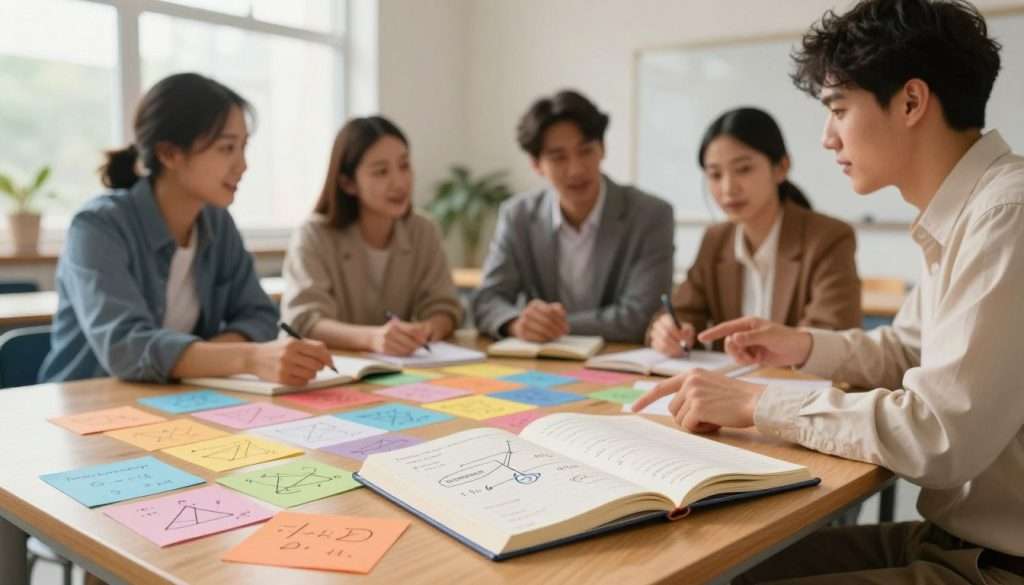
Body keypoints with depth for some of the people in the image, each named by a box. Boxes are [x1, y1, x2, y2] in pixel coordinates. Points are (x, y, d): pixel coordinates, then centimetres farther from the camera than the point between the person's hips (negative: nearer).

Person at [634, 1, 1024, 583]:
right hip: (959, 534, 8)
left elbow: (940, 435, -29)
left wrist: (758, 402, -19)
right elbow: (909, 350, 22)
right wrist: (806, 346, 5)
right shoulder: (965, 212, 9)